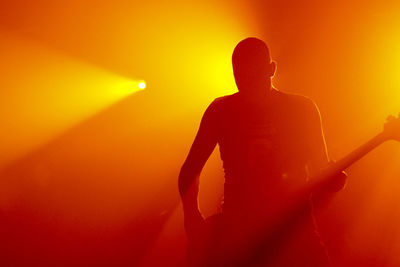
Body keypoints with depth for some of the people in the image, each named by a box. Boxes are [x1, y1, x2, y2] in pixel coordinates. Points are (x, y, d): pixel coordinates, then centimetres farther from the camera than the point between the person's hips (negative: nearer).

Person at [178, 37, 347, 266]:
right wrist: (193, 218, -6)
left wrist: (334, 179, -12)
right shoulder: (222, 110, 6)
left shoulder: (302, 109, 7)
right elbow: (191, 169, 9)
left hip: (292, 224, 0)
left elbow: (322, 172, 12)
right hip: (236, 227, 0)